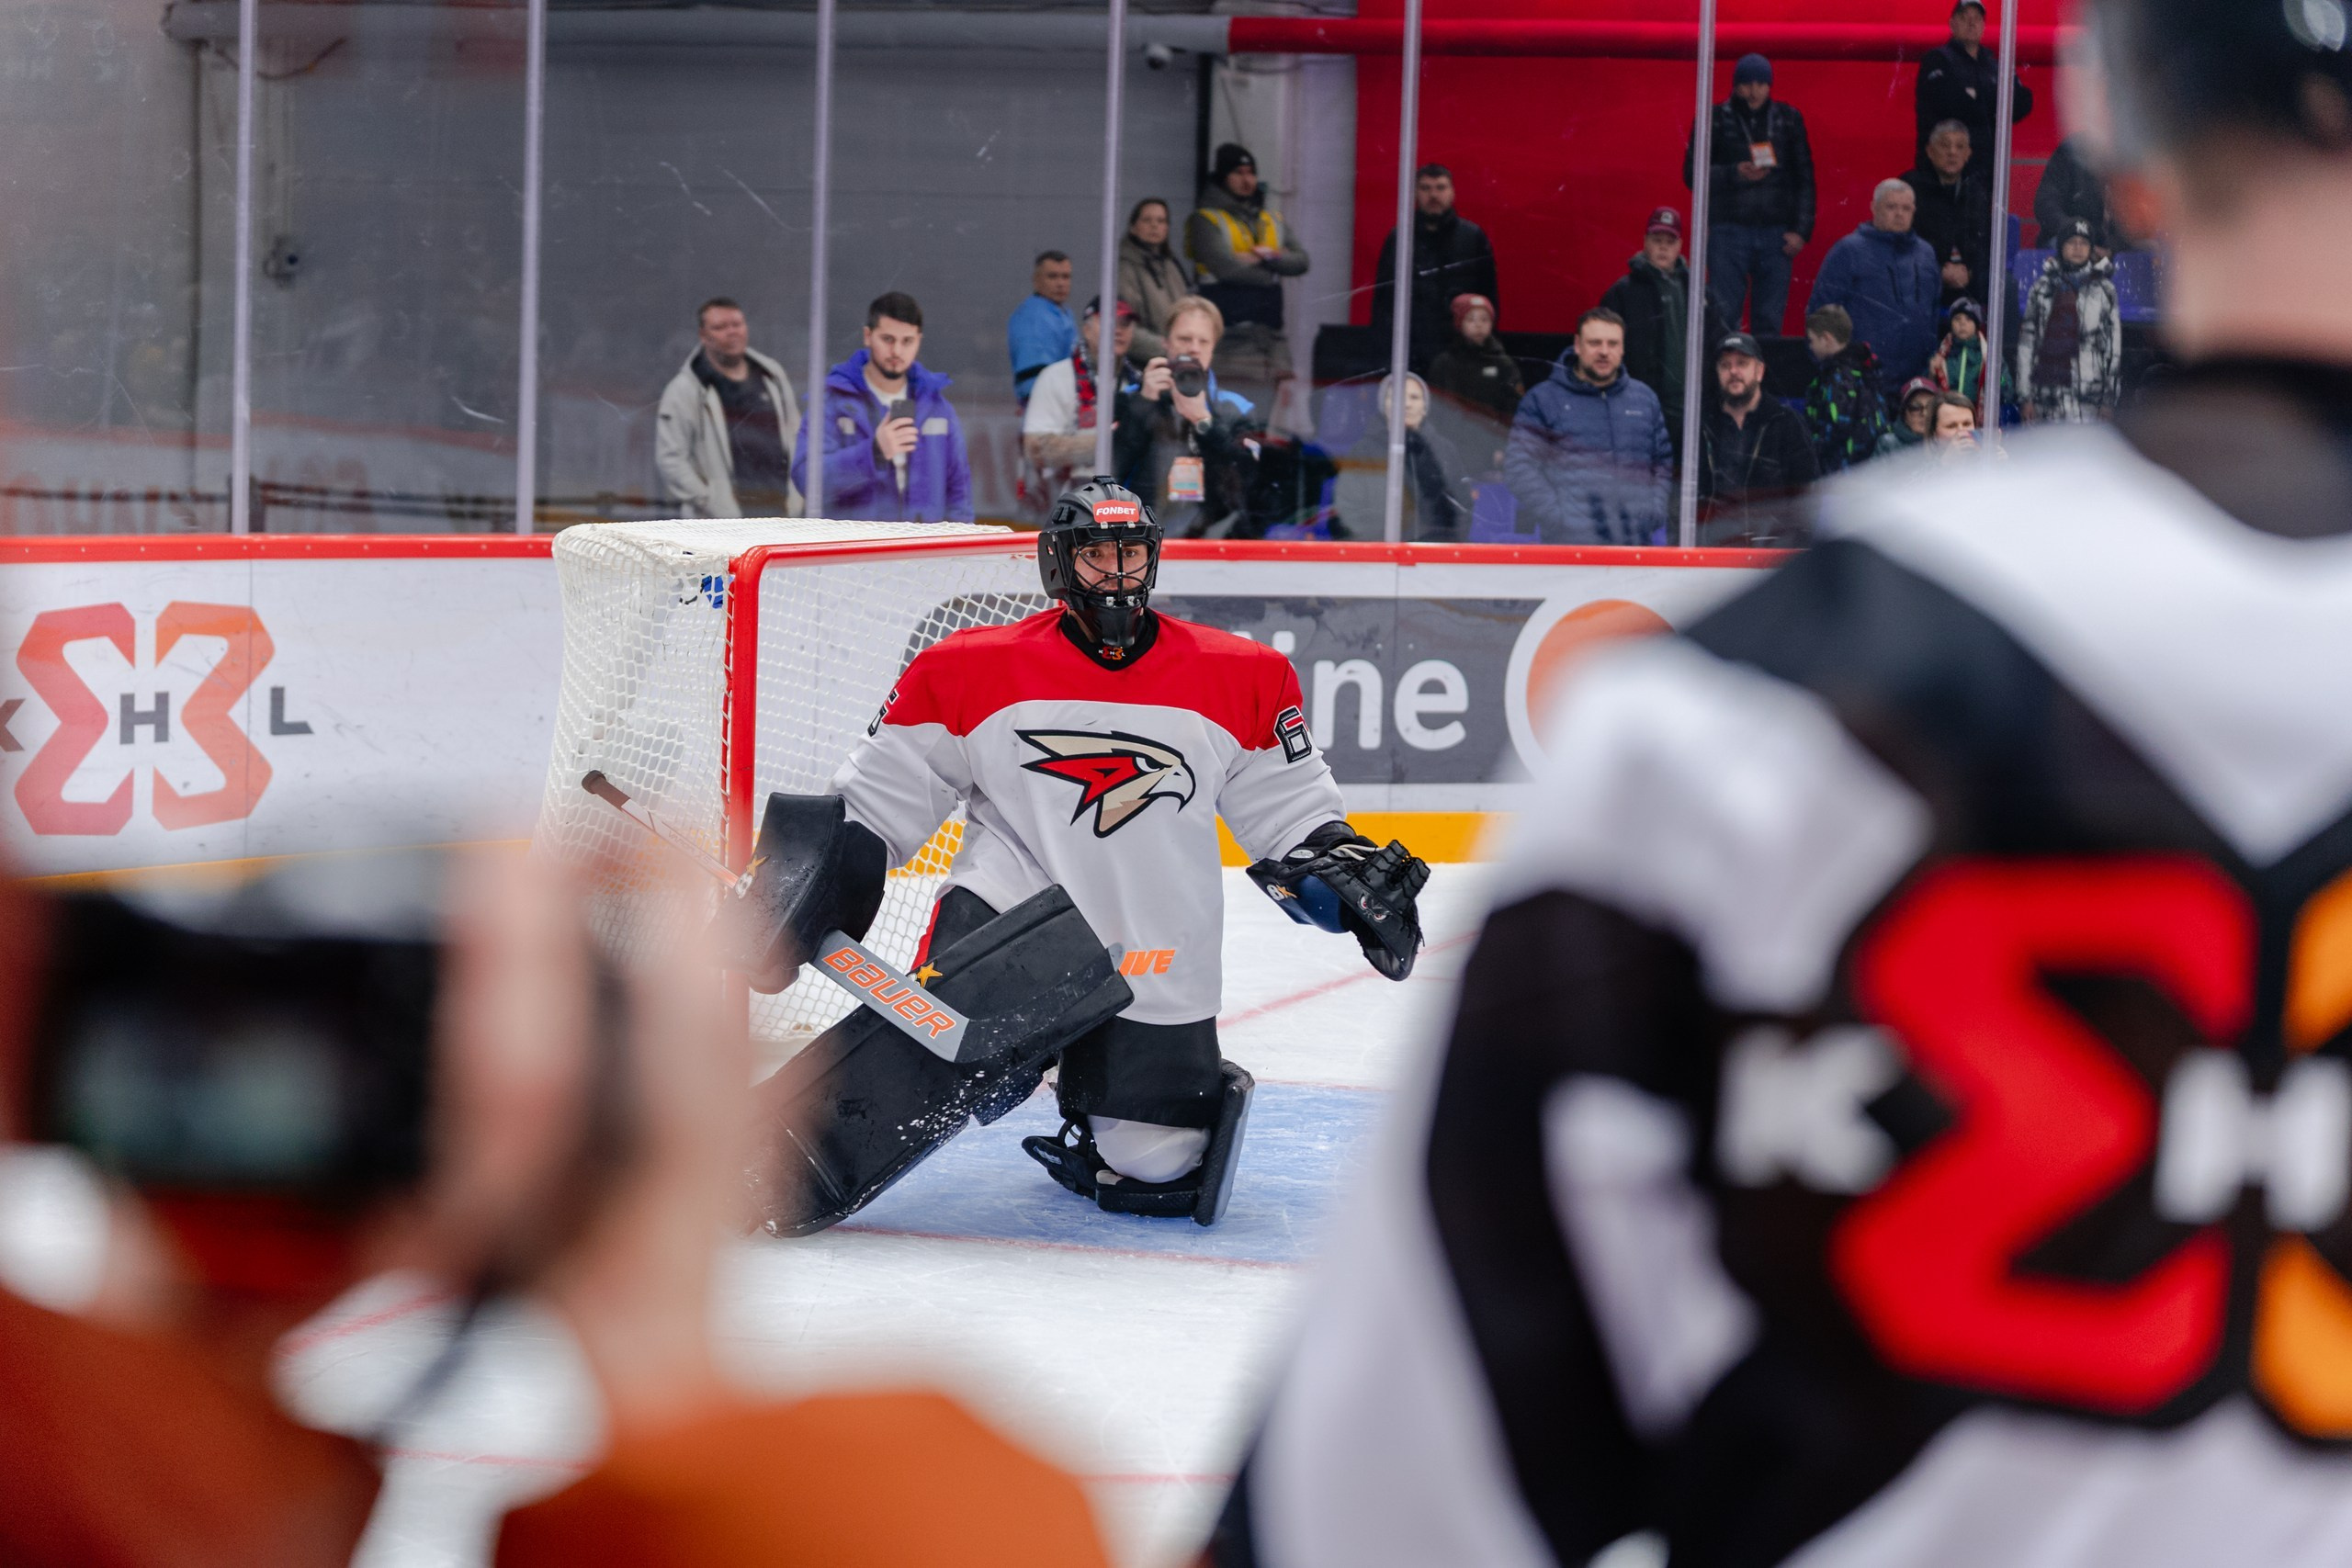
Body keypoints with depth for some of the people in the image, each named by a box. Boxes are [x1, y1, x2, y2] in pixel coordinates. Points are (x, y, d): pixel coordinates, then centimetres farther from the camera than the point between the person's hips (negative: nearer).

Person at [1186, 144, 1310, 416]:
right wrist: (1275, 268, 0)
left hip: (1270, 331, 6)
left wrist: (1267, 256, -11)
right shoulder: (1206, 220, 1)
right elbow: (1225, 266, -13)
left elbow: (1300, 261, 8)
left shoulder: (1272, 220, 20)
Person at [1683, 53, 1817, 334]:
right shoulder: (1715, 119, 4)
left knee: (1770, 322, 0)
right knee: (1722, 319, -7)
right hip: (1728, 232, -2)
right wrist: (1735, 174, -14)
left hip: (1776, 234, 2)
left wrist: (1801, 230, 2)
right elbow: (1692, 174, 2)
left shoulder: (1788, 119, 11)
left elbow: (1804, 179, 11)